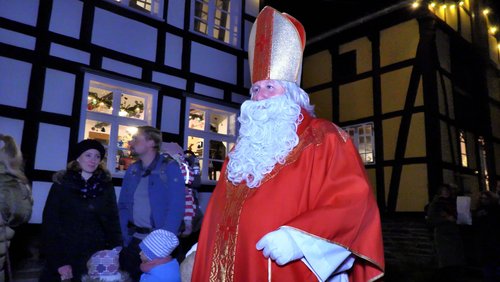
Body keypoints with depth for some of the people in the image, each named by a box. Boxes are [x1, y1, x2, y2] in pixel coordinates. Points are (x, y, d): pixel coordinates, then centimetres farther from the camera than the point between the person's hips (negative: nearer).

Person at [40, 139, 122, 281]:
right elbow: (50, 223, -6)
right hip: (63, 254, -1)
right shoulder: (62, 184, -4)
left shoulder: (106, 185, 1)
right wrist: (58, 261, -11)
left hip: (94, 256, 1)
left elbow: (112, 221, 2)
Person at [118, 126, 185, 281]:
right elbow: (123, 206, 9)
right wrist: (125, 237, -3)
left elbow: (176, 208, -15)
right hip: (134, 239, 5)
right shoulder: (132, 170, 8)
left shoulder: (170, 167, -9)